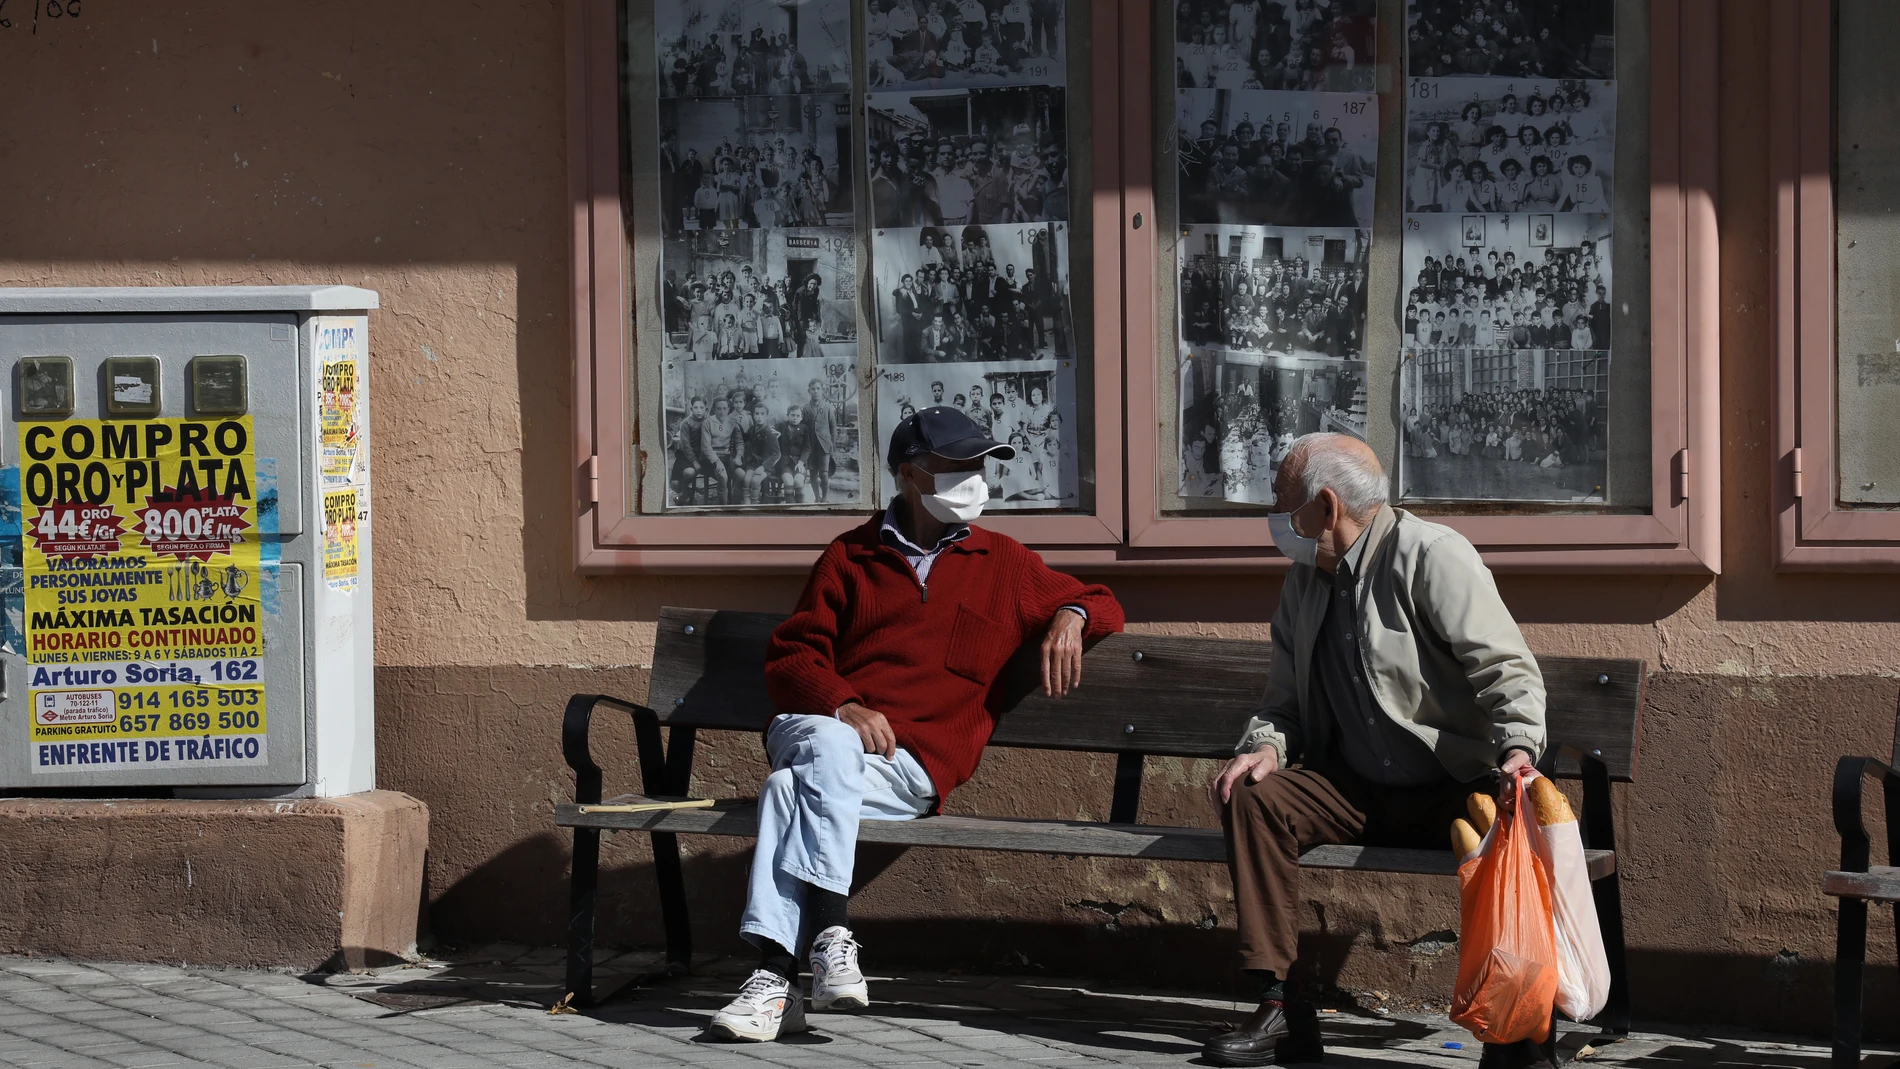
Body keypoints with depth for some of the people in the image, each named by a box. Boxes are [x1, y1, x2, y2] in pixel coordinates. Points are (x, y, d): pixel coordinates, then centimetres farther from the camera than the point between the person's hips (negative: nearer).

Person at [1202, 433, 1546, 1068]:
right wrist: (1267, 747, -7)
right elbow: (1287, 700, 17)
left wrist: (1518, 748, -33)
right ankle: (1281, 1011, -22)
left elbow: (1507, 669, -14)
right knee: (1252, 798, -20)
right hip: (1356, 790, 6)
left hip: (1449, 789, -6)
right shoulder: (1306, 580, 12)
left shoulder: (1432, 556, -9)